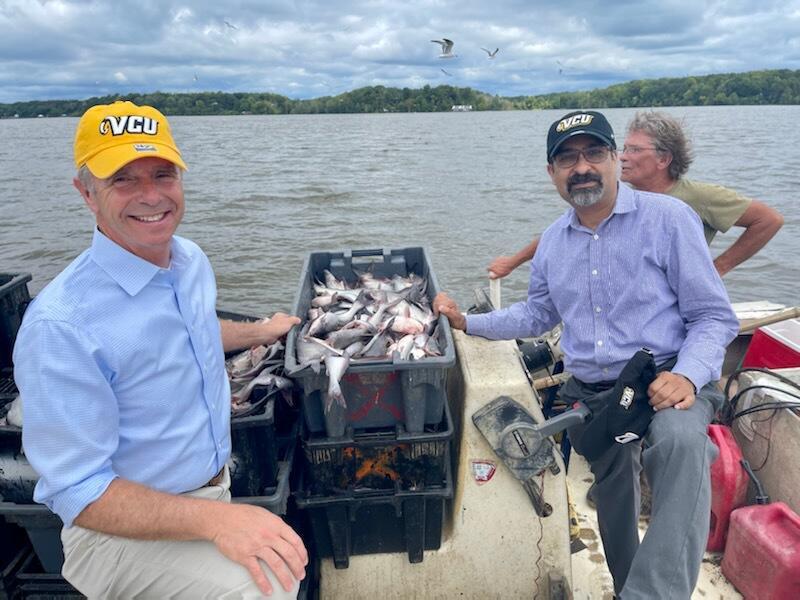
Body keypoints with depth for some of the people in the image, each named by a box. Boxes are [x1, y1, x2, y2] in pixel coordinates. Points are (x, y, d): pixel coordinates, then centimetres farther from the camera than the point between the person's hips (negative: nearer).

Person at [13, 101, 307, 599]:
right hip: (122, 526, -7)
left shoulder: (192, 260, -2)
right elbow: (80, 494, -22)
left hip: (217, 487, 7)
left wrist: (259, 331, 31)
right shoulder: (61, 325, -26)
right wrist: (214, 519, -33)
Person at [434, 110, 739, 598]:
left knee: (679, 440, -37)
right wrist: (468, 322, 14)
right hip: (589, 393, 5)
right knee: (613, 499, 18)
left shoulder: (667, 218, -7)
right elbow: (538, 314, 23)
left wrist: (686, 376, -24)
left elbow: (713, 316, -6)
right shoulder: (553, 241, 9)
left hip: (664, 382, -5)